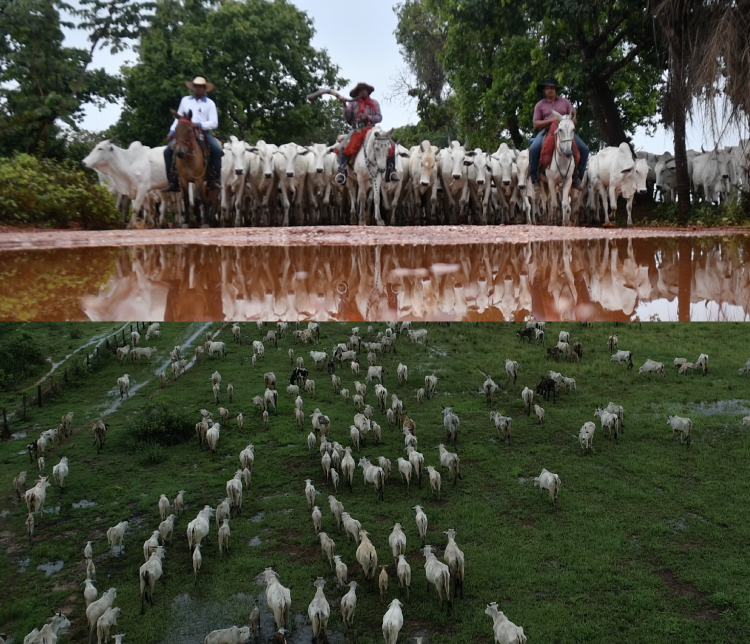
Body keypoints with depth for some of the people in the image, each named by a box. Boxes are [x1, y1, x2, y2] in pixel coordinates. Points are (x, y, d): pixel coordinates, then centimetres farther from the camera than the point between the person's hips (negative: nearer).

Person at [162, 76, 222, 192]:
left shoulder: (210, 103, 4)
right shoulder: (185, 100, 11)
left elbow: (214, 123, -4)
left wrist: (200, 124, -18)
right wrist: (172, 131, 4)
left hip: (204, 132, -2)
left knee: (217, 149, -29)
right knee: (168, 150, -13)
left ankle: (214, 180, -20)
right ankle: (173, 182, -7)